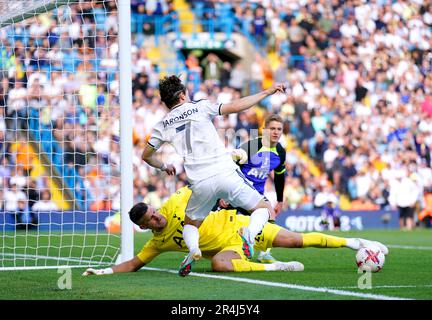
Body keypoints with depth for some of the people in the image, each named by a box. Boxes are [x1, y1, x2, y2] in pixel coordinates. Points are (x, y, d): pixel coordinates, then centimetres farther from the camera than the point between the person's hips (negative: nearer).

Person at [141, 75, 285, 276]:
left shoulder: (163, 125, 13)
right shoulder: (199, 107, 6)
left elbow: (146, 156, 23)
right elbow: (235, 107, -1)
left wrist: (164, 167, 44)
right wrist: (267, 92, 7)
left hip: (200, 183, 2)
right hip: (226, 173, -2)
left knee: (190, 224, 24)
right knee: (264, 208, 13)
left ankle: (193, 248, -12)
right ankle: (249, 233, -21)